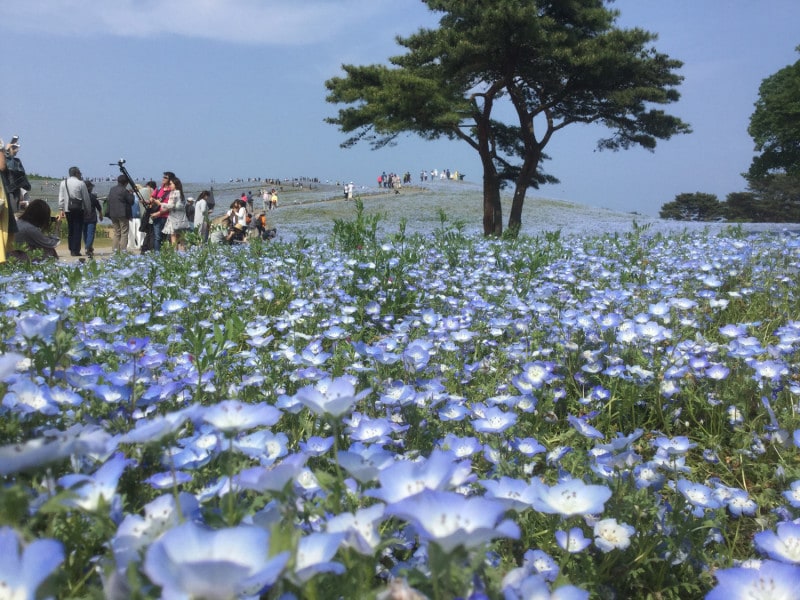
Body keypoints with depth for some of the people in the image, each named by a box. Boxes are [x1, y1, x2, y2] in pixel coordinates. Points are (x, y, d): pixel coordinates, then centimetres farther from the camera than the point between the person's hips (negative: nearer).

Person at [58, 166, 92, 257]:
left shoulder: (63, 183, 8)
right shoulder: (81, 183, -5)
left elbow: (61, 197, 7)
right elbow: (86, 198, -3)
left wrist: (61, 209, 9)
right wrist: (88, 209, 8)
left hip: (67, 209, 5)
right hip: (78, 209, -4)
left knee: (70, 229, 13)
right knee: (78, 229, -2)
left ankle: (71, 249, 16)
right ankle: (75, 250, -6)